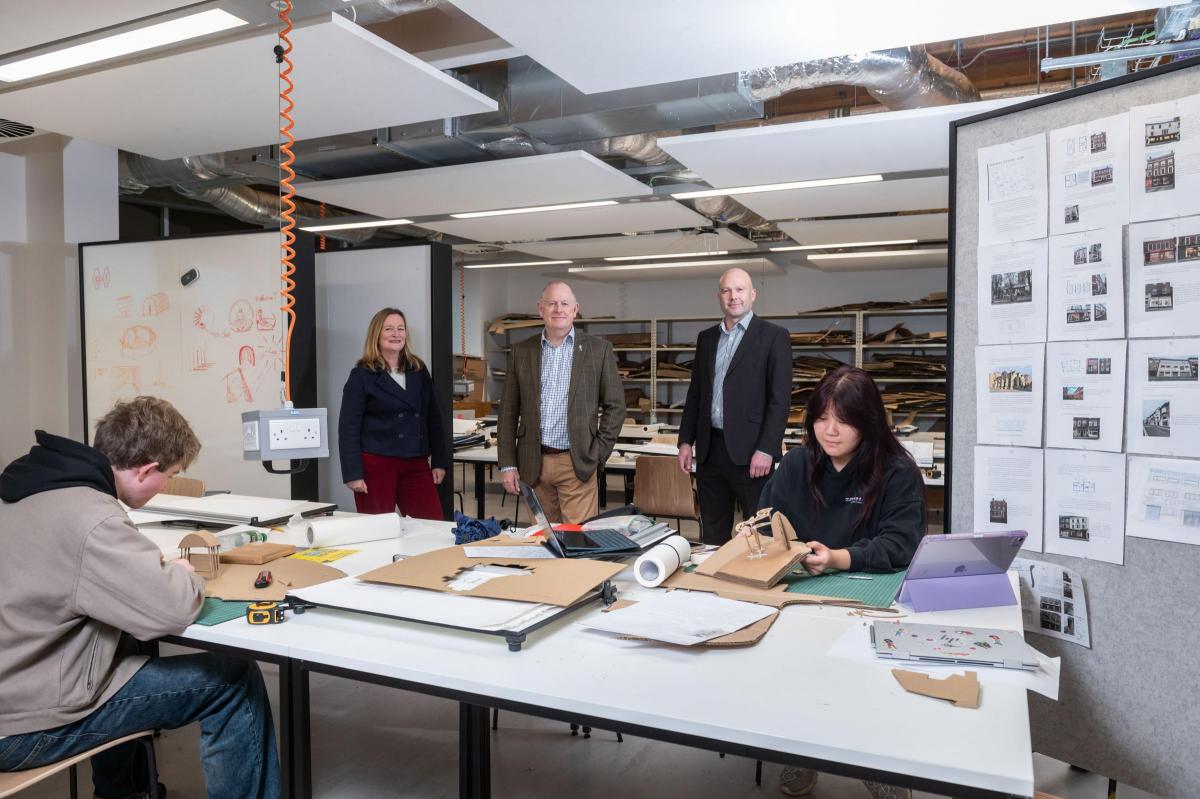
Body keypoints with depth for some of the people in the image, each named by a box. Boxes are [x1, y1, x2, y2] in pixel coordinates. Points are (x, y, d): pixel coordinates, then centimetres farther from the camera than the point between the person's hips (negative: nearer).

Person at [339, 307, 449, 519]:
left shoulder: (419, 370, 11)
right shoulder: (361, 375, -3)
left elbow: (433, 418, 14)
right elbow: (348, 427, -6)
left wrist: (440, 461, 9)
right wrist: (352, 473, -12)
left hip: (416, 464, 4)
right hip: (376, 464, -4)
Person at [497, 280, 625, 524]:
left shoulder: (598, 349, 2)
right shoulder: (521, 352, 7)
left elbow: (615, 406, 4)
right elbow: (508, 411, 8)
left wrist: (598, 453, -3)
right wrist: (507, 464, 3)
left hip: (577, 464, -2)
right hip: (533, 465, 2)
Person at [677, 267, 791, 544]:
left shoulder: (773, 337, -3)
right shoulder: (706, 338, 14)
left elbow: (780, 399, -9)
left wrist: (766, 449, -15)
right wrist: (686, 441, 10)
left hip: (749, 449, -5)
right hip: (709, 449, 5)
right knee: (712, 531, 12)